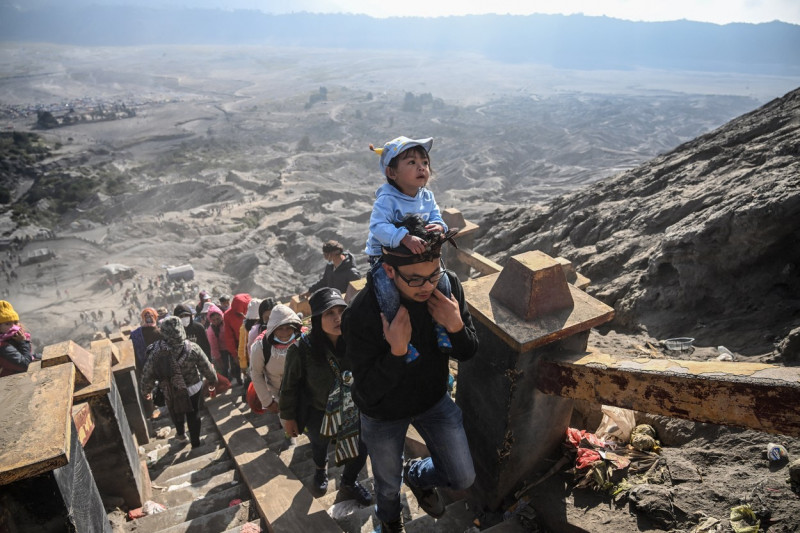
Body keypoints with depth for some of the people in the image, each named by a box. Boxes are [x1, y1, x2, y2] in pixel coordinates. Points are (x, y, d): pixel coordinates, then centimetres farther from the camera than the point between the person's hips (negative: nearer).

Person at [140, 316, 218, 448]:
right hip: (194, 388, 0)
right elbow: (207, 368, -11)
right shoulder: (192, 348, -21)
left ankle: (181, 433, 52)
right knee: (194, 415, 19)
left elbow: (148, 374, -10)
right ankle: (195, 443, 30)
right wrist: (213, 381, 9)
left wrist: (145, 390, 9)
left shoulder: (156, 352, -21)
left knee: (176, 413, 29)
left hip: (171, 392, 1)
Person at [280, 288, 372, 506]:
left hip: (353, 411, 1)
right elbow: (290, 386, -14)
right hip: (318, 413, -1)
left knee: (360, 452, 8)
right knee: (319, 446, 27)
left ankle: (349, 483, 44)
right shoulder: (301, 349, -30)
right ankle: (321, 470, 65)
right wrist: (288, 417, -4)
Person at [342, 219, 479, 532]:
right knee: (388, 485, 24)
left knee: (463, 478, 13)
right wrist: (397, 351, -43)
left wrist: (456, 326, -33)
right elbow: (369, 392, -27)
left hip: (434, 400, 3)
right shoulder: (361, 315, -36)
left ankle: (417, 476, 47)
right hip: (384, 415, -2)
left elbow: (467, 353, -11)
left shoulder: (448, 285, -24)